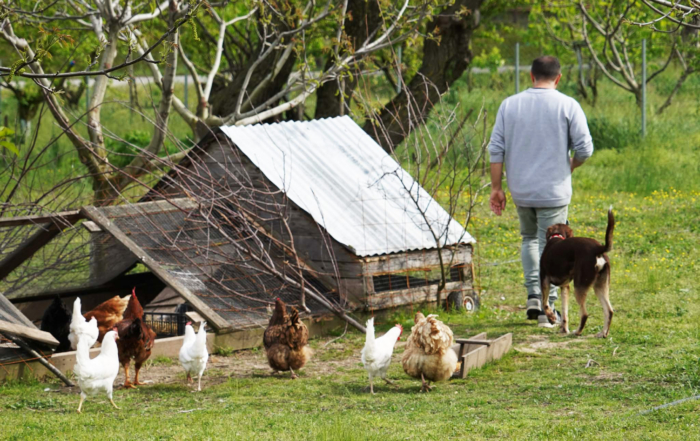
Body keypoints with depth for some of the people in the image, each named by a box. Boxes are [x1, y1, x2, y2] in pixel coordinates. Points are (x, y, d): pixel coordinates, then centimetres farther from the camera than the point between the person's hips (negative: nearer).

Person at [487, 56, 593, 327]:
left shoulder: (509, 105, 3)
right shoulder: (567, 106, -6)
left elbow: (496, 149, 1)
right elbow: (584, 149, -9)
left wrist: (496, 188, 6)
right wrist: (570, 167, 12)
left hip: (521, 190, 3)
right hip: (554, 191, -3)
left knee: (530, 238, 22)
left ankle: (533, 294, 10)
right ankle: (547, 308, 4)